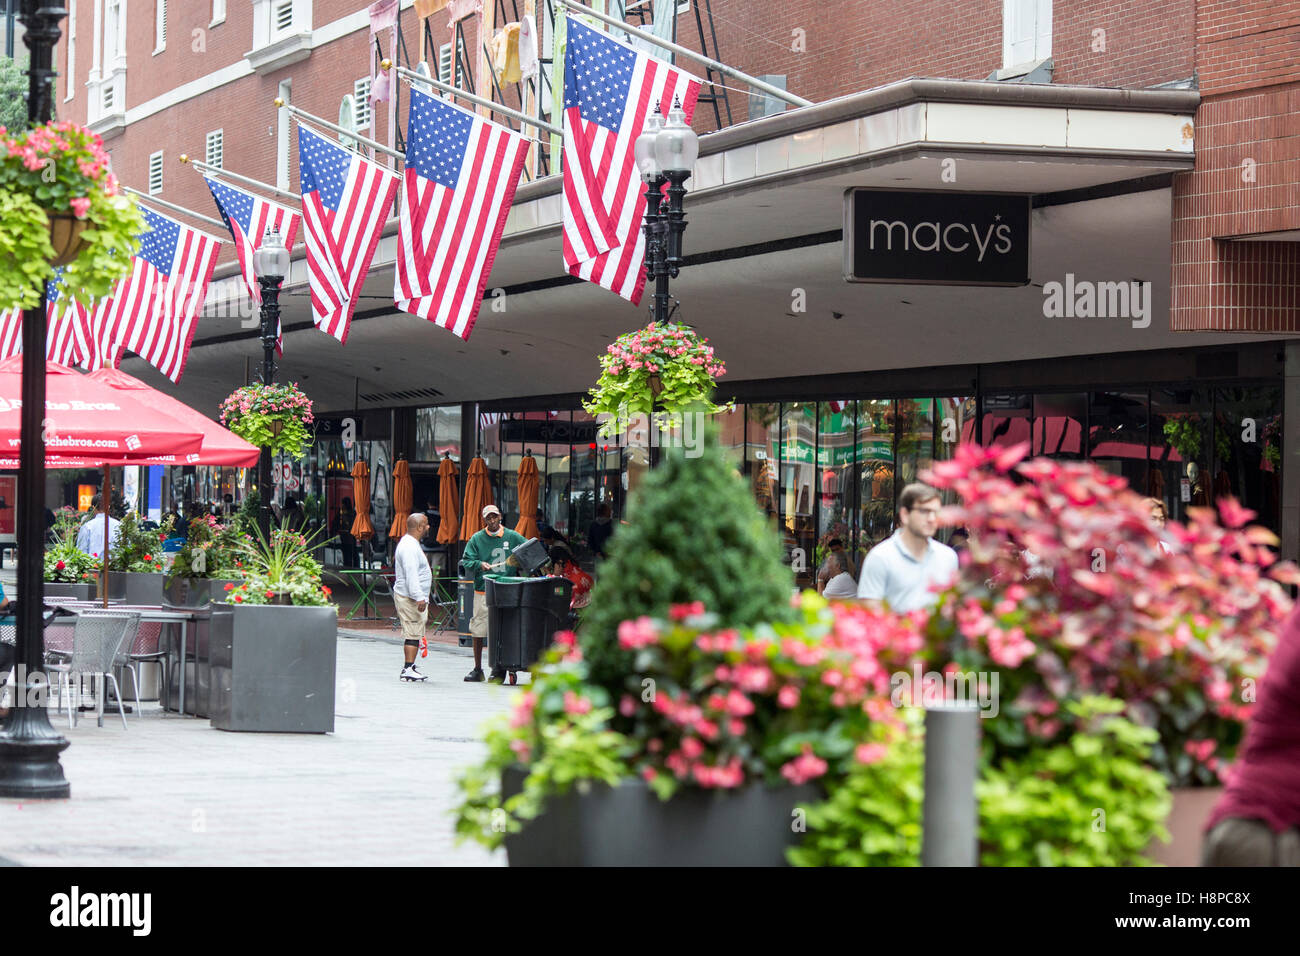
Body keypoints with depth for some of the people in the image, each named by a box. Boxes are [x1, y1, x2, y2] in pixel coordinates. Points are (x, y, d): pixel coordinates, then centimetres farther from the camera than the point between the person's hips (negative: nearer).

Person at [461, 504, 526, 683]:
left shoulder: (512, 537, 9)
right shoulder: (476, 539, 7)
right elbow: (466, 561, 4)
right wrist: (479, 564, -15)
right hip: (483, 591, 0)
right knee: (478, 631, 2)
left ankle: (500, 669, 6)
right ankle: (477, 669, 13)